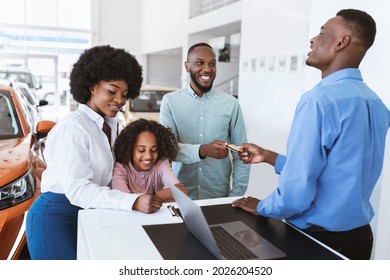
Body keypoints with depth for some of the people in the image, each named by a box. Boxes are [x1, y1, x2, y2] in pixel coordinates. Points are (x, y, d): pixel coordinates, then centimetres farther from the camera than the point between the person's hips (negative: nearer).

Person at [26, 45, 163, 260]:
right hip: (56, 216, -8)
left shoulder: (111, 125, 8)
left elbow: (105, 176, 5)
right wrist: (133, 201, -39)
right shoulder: (73, 127, -19)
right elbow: (77, 188, -29)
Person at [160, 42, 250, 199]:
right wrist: (201, 150, -27)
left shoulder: (231, 103, -2)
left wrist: (235, 197, -6)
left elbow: (240, 156, 0)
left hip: (219, 196, 1)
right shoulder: (170, 101, -2)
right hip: (179, 195, 0)